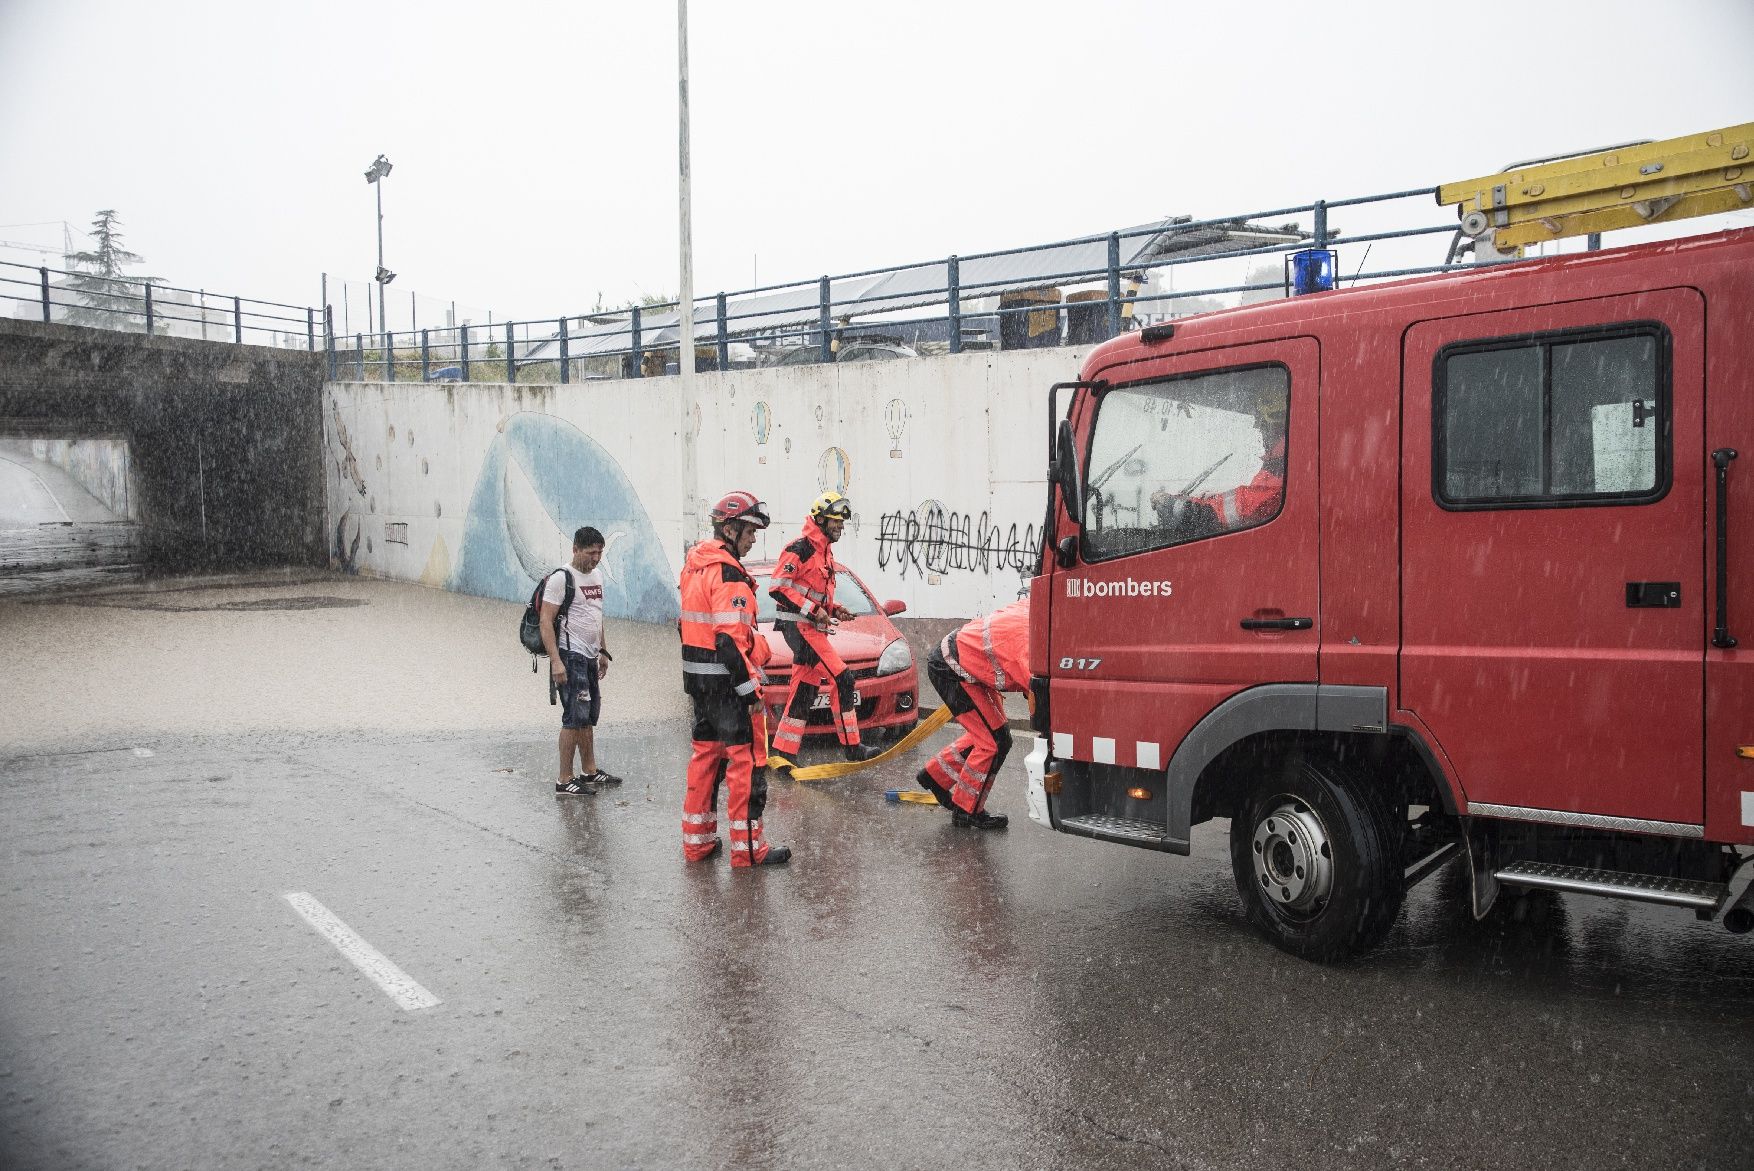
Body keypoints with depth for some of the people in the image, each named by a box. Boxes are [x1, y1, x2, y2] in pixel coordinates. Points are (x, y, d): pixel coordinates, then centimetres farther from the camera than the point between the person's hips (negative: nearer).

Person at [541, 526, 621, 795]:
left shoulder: (596, 575, 14)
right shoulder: (560, 578, -13)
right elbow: (546, 622, -16)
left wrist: (603, 652, 22)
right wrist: (555, 661, -23)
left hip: (590, 657, 9)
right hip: (571, 656, -9)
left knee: (589, 717, 15)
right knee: (574, 717, -9)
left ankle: (589, 771, 26)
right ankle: (564, 781, -4)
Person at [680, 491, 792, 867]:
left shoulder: (695, 565, 13)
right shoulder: (728, 573, -18)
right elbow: (730, 639, -23)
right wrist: (749, 687, -19)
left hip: (698, 678, 10)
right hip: (727, 680, -10)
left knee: (706, 753, 16)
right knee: (745, 759, -3)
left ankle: (696, 841, 23)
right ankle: (748, 848, 3)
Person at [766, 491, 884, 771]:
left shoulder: (825, 552, 20)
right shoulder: (801, 548, -11)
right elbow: (779, 588, -18)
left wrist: (833, 609, 11)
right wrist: (813, 610, -18)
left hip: (812, 627, 10)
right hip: (799, 625, -10)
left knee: (804, 692, 7)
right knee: (842, 679, -12)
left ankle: (780, 754, 11)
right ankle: (852, 747, -5)